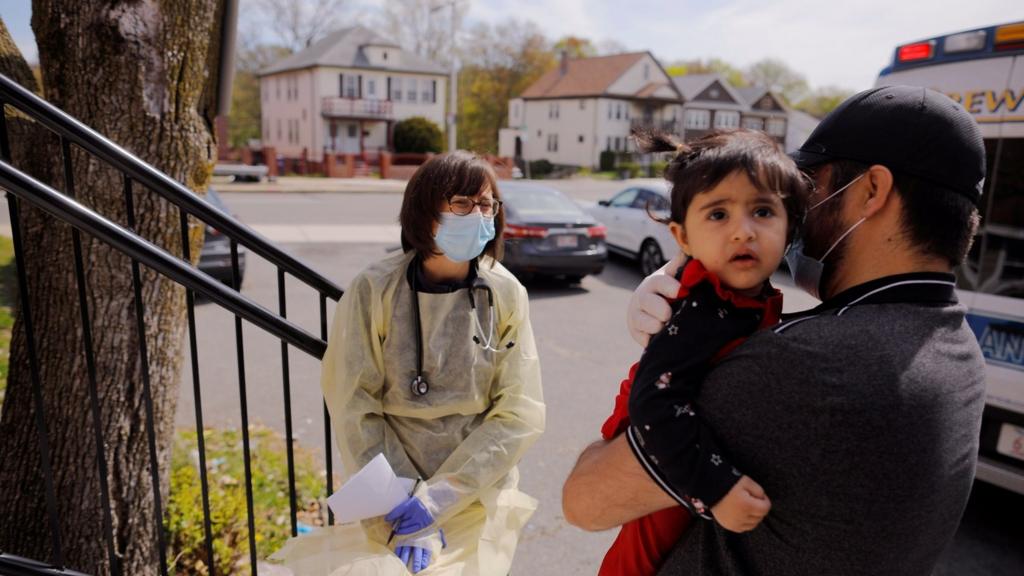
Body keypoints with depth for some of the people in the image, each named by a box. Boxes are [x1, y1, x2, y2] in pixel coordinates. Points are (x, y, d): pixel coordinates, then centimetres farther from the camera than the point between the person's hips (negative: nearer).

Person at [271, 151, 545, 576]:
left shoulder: (506, 295, -8)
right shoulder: (374, 291, -11)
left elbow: (519, 414, -9)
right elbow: (355, 411, -10)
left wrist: (439, 496, -15)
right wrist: (404, 511, -14)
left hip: (477, 492, 1)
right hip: (392, 490, 0)